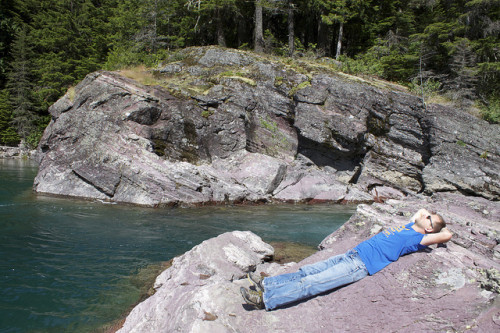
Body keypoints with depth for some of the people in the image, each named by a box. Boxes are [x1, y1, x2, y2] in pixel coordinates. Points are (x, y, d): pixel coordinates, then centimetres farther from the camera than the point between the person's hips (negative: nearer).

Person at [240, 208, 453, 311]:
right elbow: (420, 211, 39)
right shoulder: (408, 228, 22)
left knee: (311, 283, -15)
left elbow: (446, 235, -14)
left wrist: (441, 227, 5)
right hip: (352, 254, 8)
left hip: (361, 265, -8)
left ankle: (265, 300, -17)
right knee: (308, 272, 1)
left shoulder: (417, 238, -2)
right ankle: (267, 284, 2)